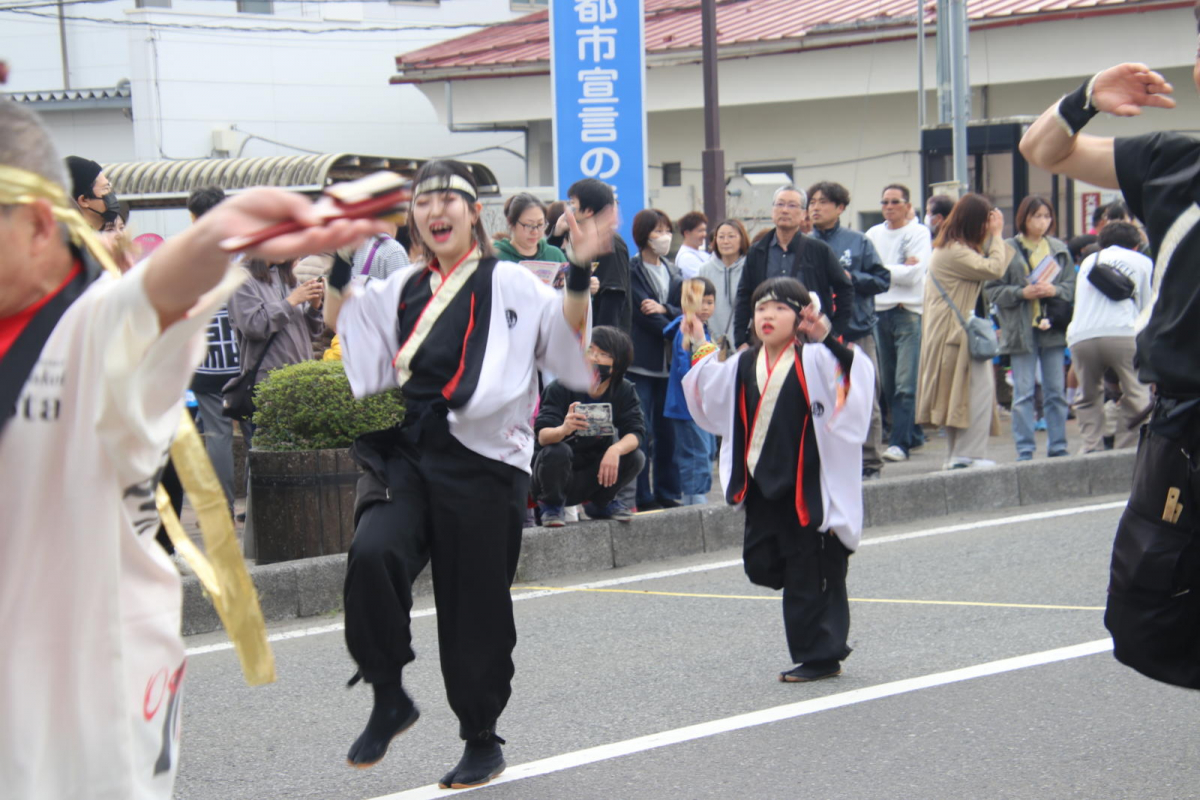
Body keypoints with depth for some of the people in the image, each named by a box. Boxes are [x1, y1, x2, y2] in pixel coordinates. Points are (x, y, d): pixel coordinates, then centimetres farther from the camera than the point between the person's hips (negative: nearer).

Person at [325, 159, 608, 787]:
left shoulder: (510, 284, 3)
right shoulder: (403, 290, 16)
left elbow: (568, 334, -7)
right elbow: (343, 325, 16)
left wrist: (580, 273, -20)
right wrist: (339, 268, 7)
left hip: (481, 462, -3)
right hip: (405, 453, 3)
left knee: (474, 609, 3)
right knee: (373, 554, -25)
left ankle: (481, 742, 23)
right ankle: (388, 700, -7)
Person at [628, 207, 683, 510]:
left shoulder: (671, 272, 18)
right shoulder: (631, 270, -3)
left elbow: (684, 311, 9)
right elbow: (643, 314, -11)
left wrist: (664, 309, -10)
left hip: (669, 360, 6)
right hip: (640, 360, -6)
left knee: (667, 430, 6)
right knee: (642, 433, -7)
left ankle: (667, 492, 12)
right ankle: (644, 497, -5)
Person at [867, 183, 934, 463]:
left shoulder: (918, 232, 0)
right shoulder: (873, 235, 13)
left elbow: (914, 274, -10)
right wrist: (899, 270, -9)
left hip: (909, 311, -5)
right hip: (880, 311, 5)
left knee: (905, 384, -11)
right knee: (888, 384, 9)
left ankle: (900, 442, -13)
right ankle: (913, 434, 21)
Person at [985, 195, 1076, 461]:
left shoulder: (1060, 249, 8)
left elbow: (1073, 286, 8)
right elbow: (992, 290, -5)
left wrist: (1054, 290, -11)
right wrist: (1022, 293, -16)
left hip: (1052, 328, 3)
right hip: (1022, 330, -3)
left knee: (1056, 391, 7)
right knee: (1023, 393, -1)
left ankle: (1058, 446, 14)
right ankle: (1025, 449, 3)